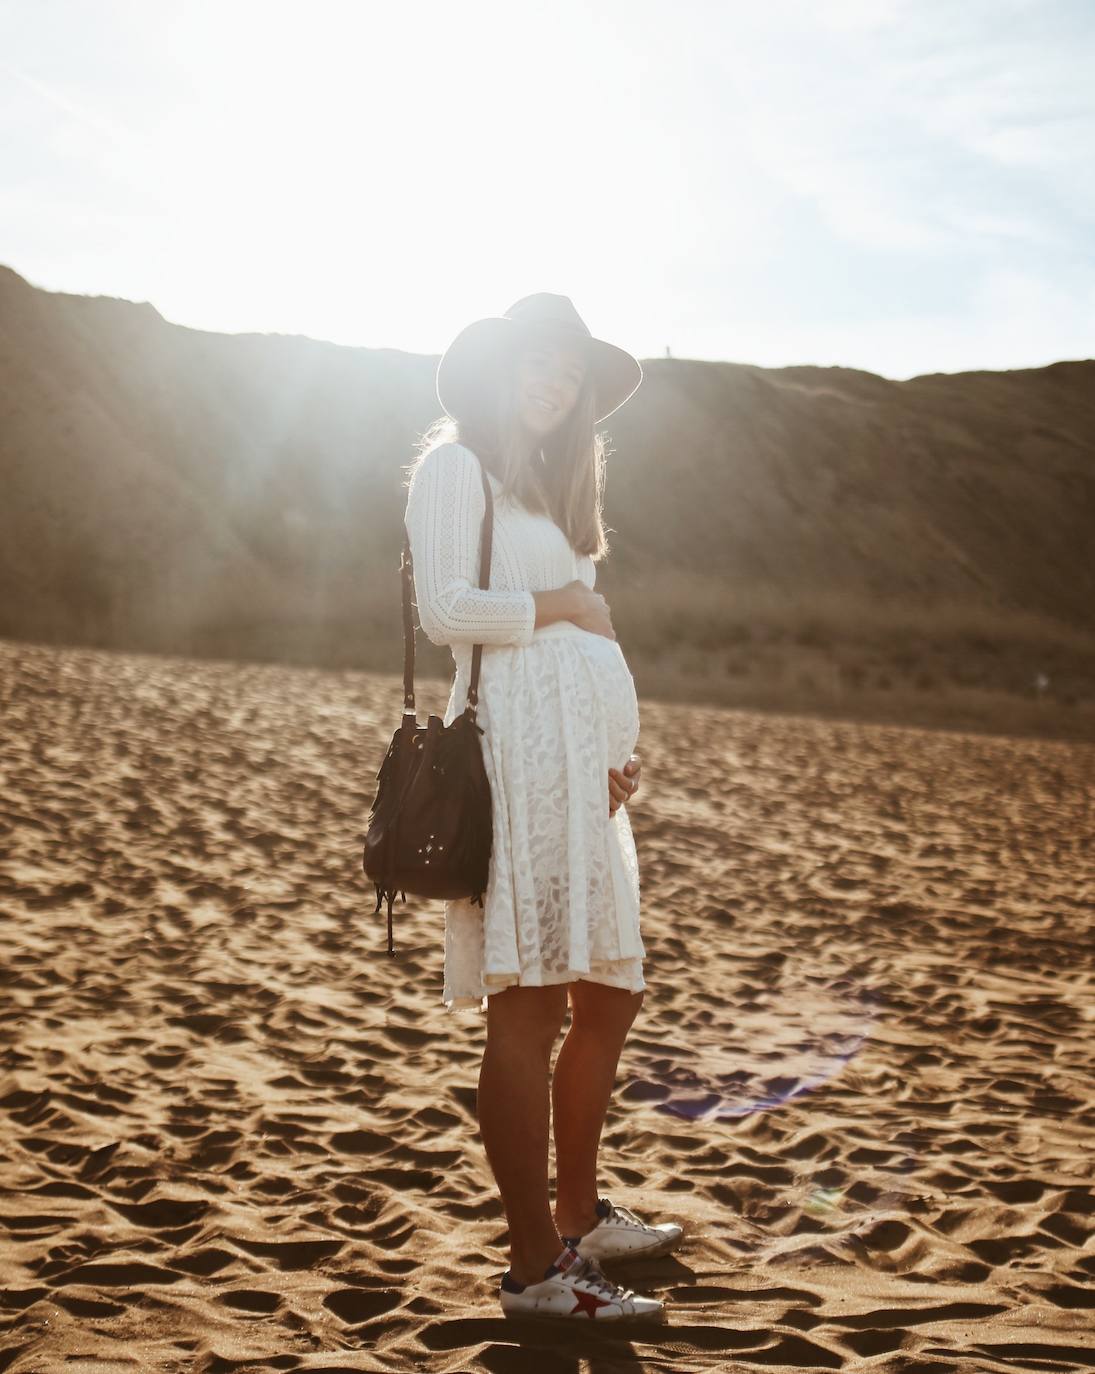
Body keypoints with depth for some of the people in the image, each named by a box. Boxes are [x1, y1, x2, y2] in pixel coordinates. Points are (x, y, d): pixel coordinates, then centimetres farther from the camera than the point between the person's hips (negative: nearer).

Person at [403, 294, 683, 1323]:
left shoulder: (544, 484, 26)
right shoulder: (456, 465, 0)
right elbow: (445, 608, -12)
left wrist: (616, 753, 8)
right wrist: (555, 607, -1)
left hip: (582, 756, 9)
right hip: (519, 746, -9)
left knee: (609, 995, 14)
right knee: (529, 1008, -10)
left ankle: (578, 1214, 29)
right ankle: (535, 1269, -7)